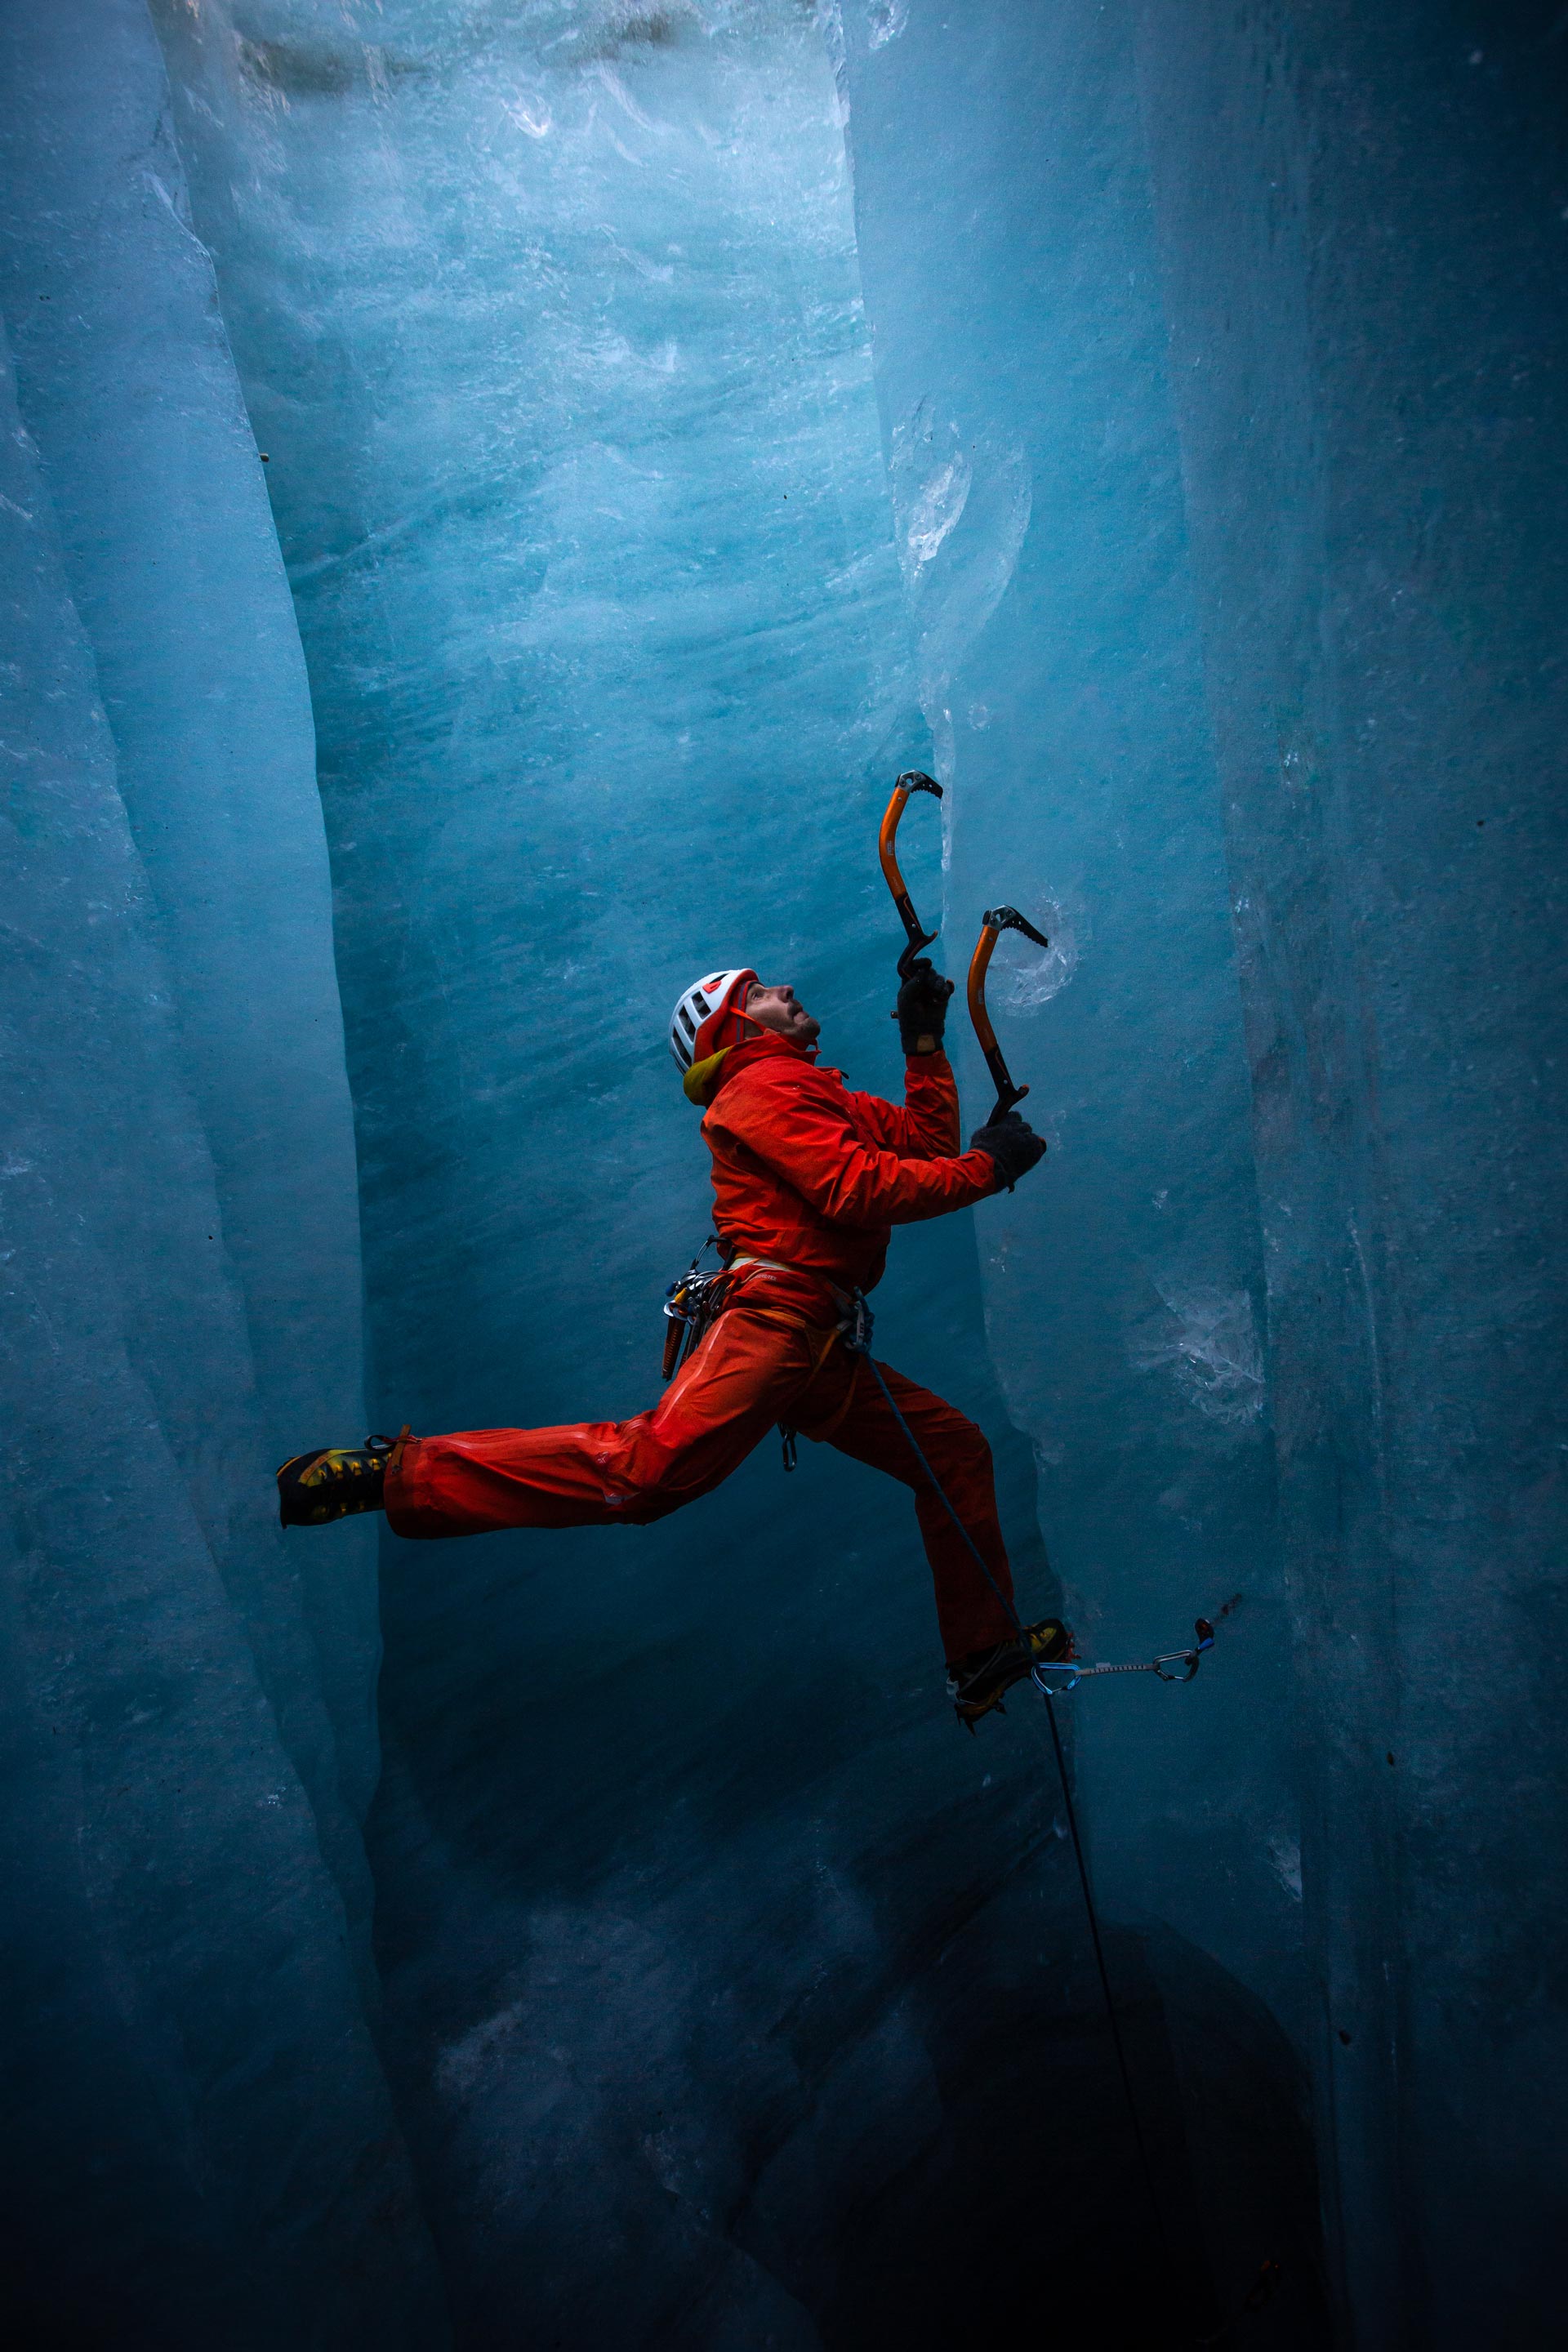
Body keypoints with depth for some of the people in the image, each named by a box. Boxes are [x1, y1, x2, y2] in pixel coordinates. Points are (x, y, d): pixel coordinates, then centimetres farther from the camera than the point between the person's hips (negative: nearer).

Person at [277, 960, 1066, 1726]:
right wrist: (985, 1168, -5)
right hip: (774, 1320, -10)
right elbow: (859, 1190, -14)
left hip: (823, 1356, 10)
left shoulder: (825, 1099, 29)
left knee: (956, 1449, 15)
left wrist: (924, 1039, 25)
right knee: (649, 1464, -29)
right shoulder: (766, 1085, 0)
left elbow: (926, 1138, 26)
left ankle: (984, 1658, 27)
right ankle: (400, 1475, -20)